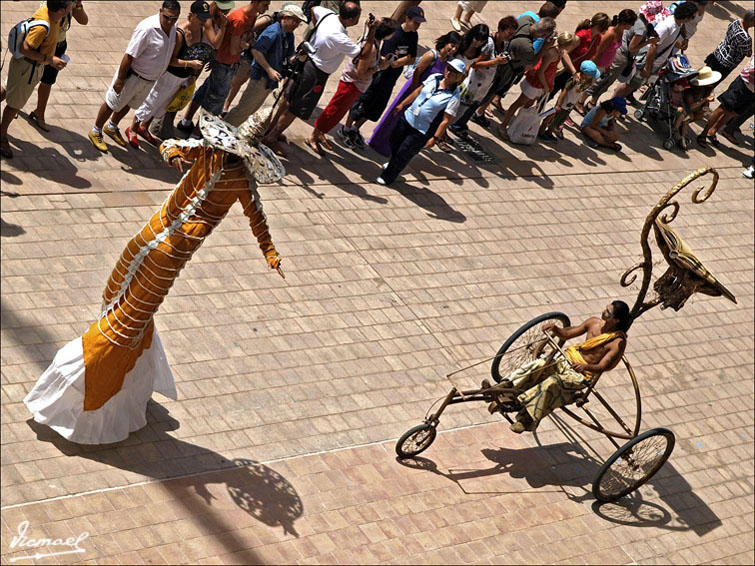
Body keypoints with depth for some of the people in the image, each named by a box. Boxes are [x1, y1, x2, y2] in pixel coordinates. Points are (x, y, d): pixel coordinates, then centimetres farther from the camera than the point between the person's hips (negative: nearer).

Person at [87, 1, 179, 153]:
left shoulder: (172, 27, -6)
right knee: (112, 104, 9)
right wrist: (120, 80, -23)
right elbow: (129, 55, -27)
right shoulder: (147, 28, -31)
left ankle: (111, 127, 50)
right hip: (132, 76, -8)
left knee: (128, 104, 26)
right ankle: (95, 132, 29)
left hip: (149, 80, 8)